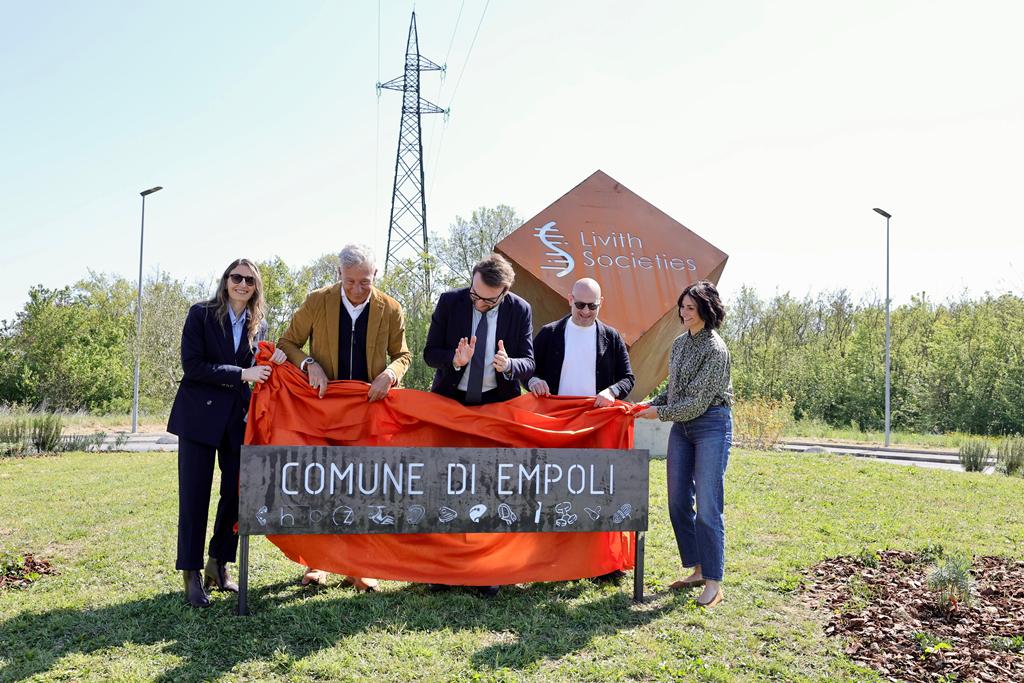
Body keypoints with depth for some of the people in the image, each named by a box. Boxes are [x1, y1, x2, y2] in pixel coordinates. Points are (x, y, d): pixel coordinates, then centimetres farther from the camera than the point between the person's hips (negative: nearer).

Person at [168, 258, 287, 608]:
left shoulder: (258, 325, 9)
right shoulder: (201, 314, -4)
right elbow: (192, 366, -12)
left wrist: (271, 363, -3)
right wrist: (241, 374, -17)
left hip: (238, 417, 5)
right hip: (199, 415, -4)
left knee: (236, 492, 6)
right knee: (194, 495, -1)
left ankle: (218, 566, 22)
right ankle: (191, 574, 8)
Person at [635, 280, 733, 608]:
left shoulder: (716, 350, -15)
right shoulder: (680, 343, 9)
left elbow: (700, 401, -17)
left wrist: (660, 413, -13)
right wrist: (652, 402, 3)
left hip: (711, 425, -8)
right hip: (682, 426, 8)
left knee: (707, 507, -8)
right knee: (678, 502, 8)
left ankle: (713, 582, 2)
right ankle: (697, 570, 21)